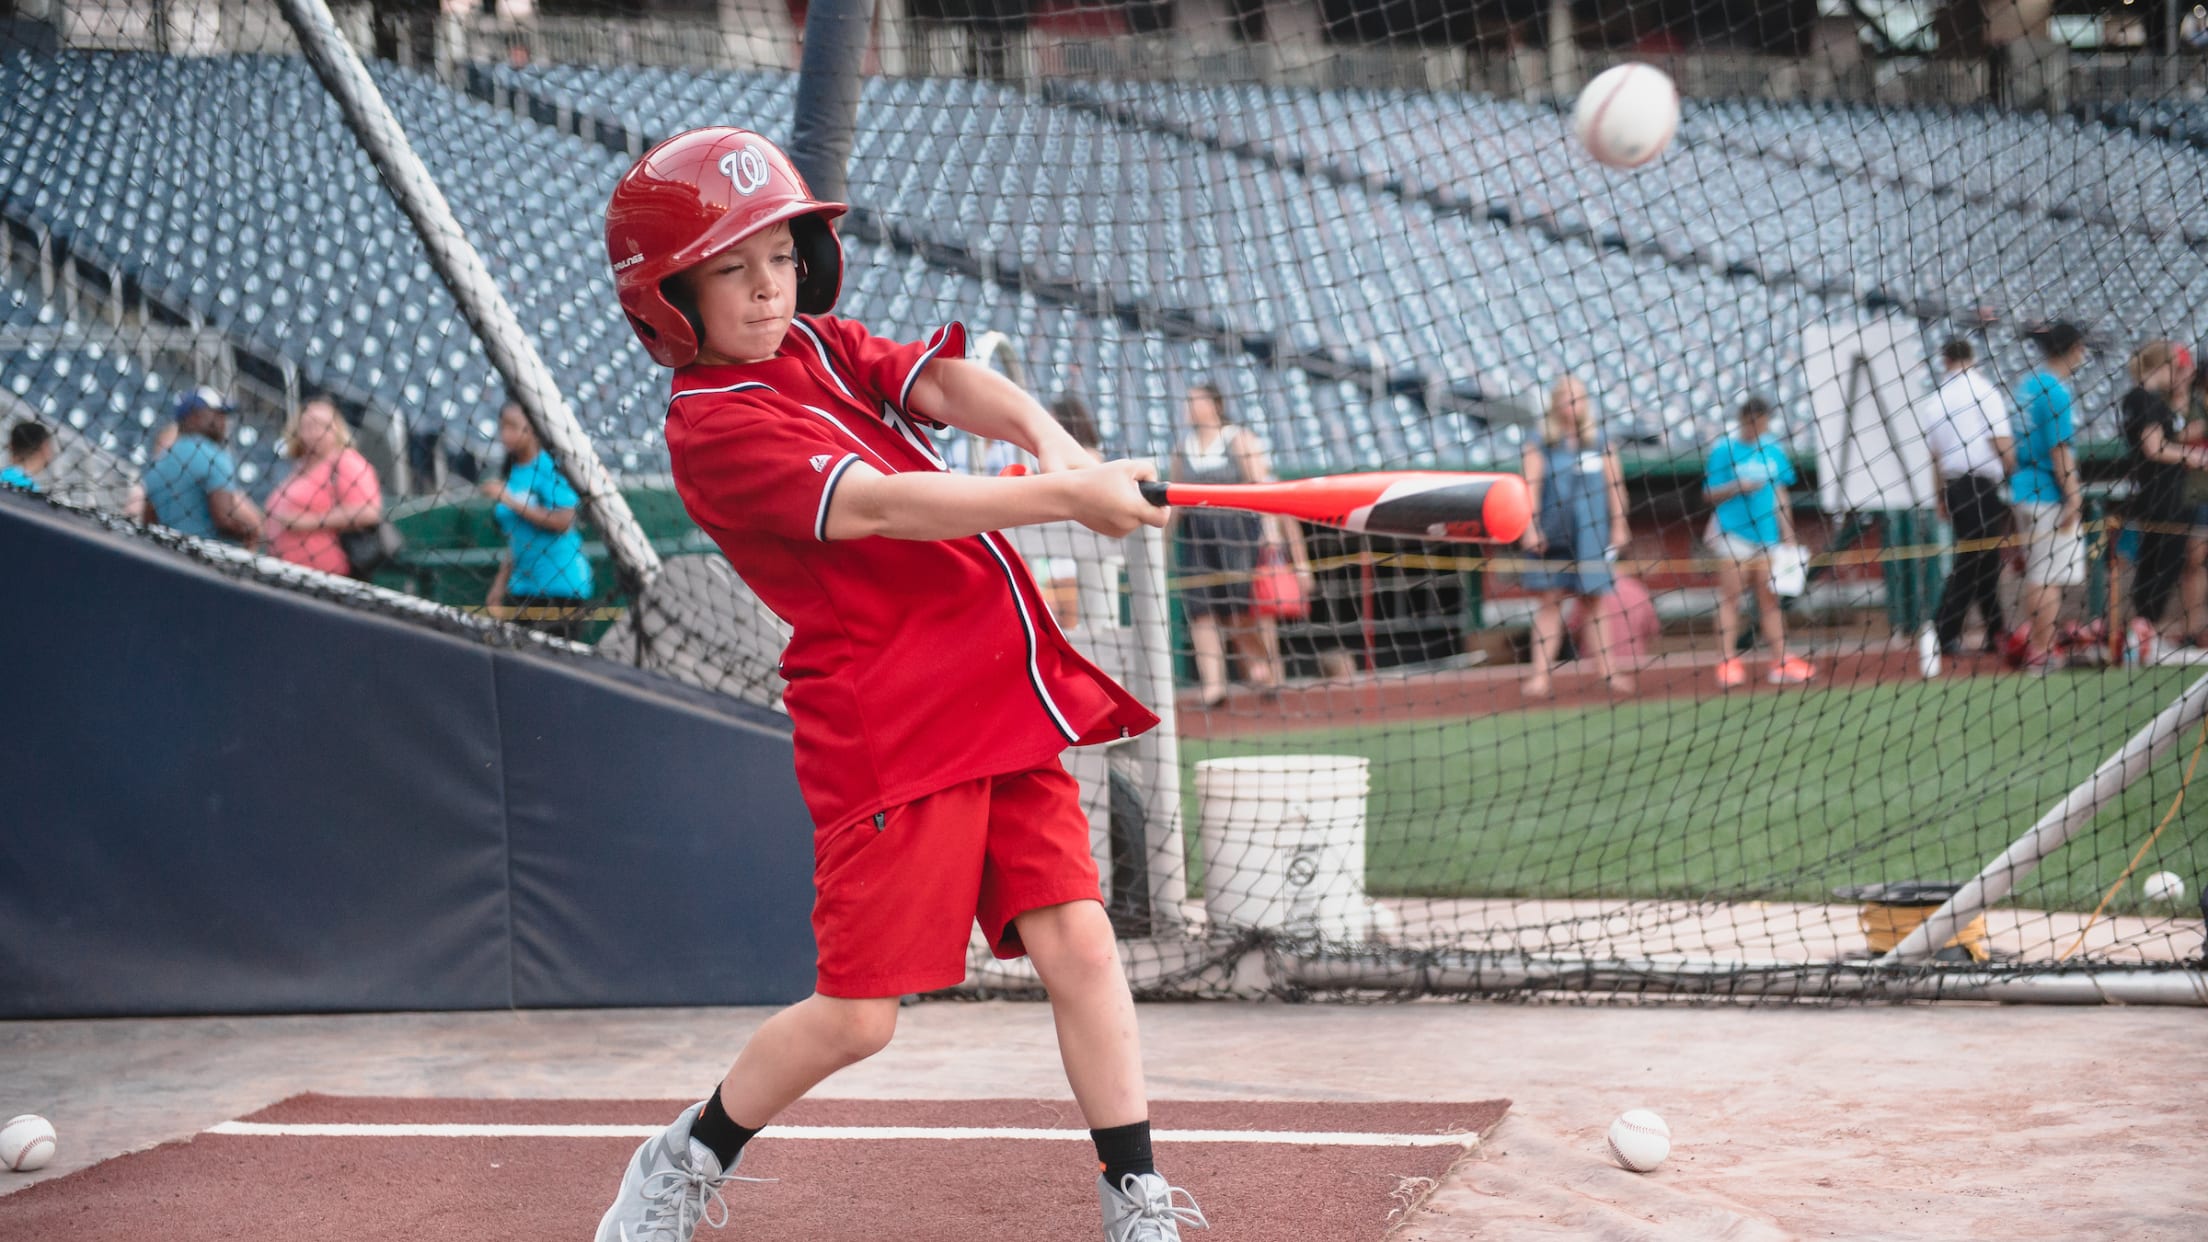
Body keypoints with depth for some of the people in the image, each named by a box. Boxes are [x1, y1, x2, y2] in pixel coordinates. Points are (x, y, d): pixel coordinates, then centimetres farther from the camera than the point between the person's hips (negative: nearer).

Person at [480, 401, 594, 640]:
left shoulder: (551, 467, -8)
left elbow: (563, 521, -20)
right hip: (521, 590, 7)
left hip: (561, 587, -7)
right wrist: (500, 584, 16)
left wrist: (511, 501, -19)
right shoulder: (513, 472, 15)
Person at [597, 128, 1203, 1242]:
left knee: (1077, 941, -3)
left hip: (1006, 697, 7)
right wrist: (1063, 500, -26)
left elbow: (945, 382, -2)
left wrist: (1052, 441, -23)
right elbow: (878, 504, -22)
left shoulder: (817, 346, 13)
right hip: (887, 728, -7)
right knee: (855, 1015, -3)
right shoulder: (712, 429, -11)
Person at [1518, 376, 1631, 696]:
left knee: (1595, 599, 3)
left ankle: (1608, 670, 4)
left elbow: (1615, 486, 10)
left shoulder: (1601, 443, 9)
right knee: (1549, 600, -2)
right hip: (1552, 535, -1)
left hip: (1592, 534, 1)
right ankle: (1540, 675, -4)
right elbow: (1531, 487, -3)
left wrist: (1618, 526, 5)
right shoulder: (1540, 445, 2)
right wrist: (1531, 527, -12)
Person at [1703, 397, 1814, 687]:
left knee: (1769, 598, 6)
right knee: (1730, 597, -4)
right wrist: (1737, 487, -19)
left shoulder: (1772, 450, 8)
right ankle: (1727, 661, -2)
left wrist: (1788, 534, 11)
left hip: (1766, 535, 4)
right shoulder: (1724, 450, -4)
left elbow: (1780, 494, 14)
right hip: (1732, 533, -4)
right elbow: (1711, 494, -2)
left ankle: (1780, 662, 6)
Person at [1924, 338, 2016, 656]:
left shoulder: (1938, 398, 12)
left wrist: (1940, 497, 21)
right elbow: (2002, 442, -11)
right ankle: (1944, 631, -12)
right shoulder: (1983, 390, -5)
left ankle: (1997, 633, 17)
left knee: (1985, 559, 13)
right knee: (1973, 561, -6)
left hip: (1953, 486, 6)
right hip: (1982, 485, -6)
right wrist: (2014, 476, 1)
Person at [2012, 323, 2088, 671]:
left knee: (2036, 573, 16)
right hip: (2050, 496, -9)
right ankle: (2042, 653, -2)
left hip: (2026, 491, 9)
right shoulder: (2056, 393, -16)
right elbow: (2059, 452, -19)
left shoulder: (2029, 385, 10)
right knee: (2051, 577, -3)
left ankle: (2033, 643, 22)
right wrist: (2072, 498, -16)